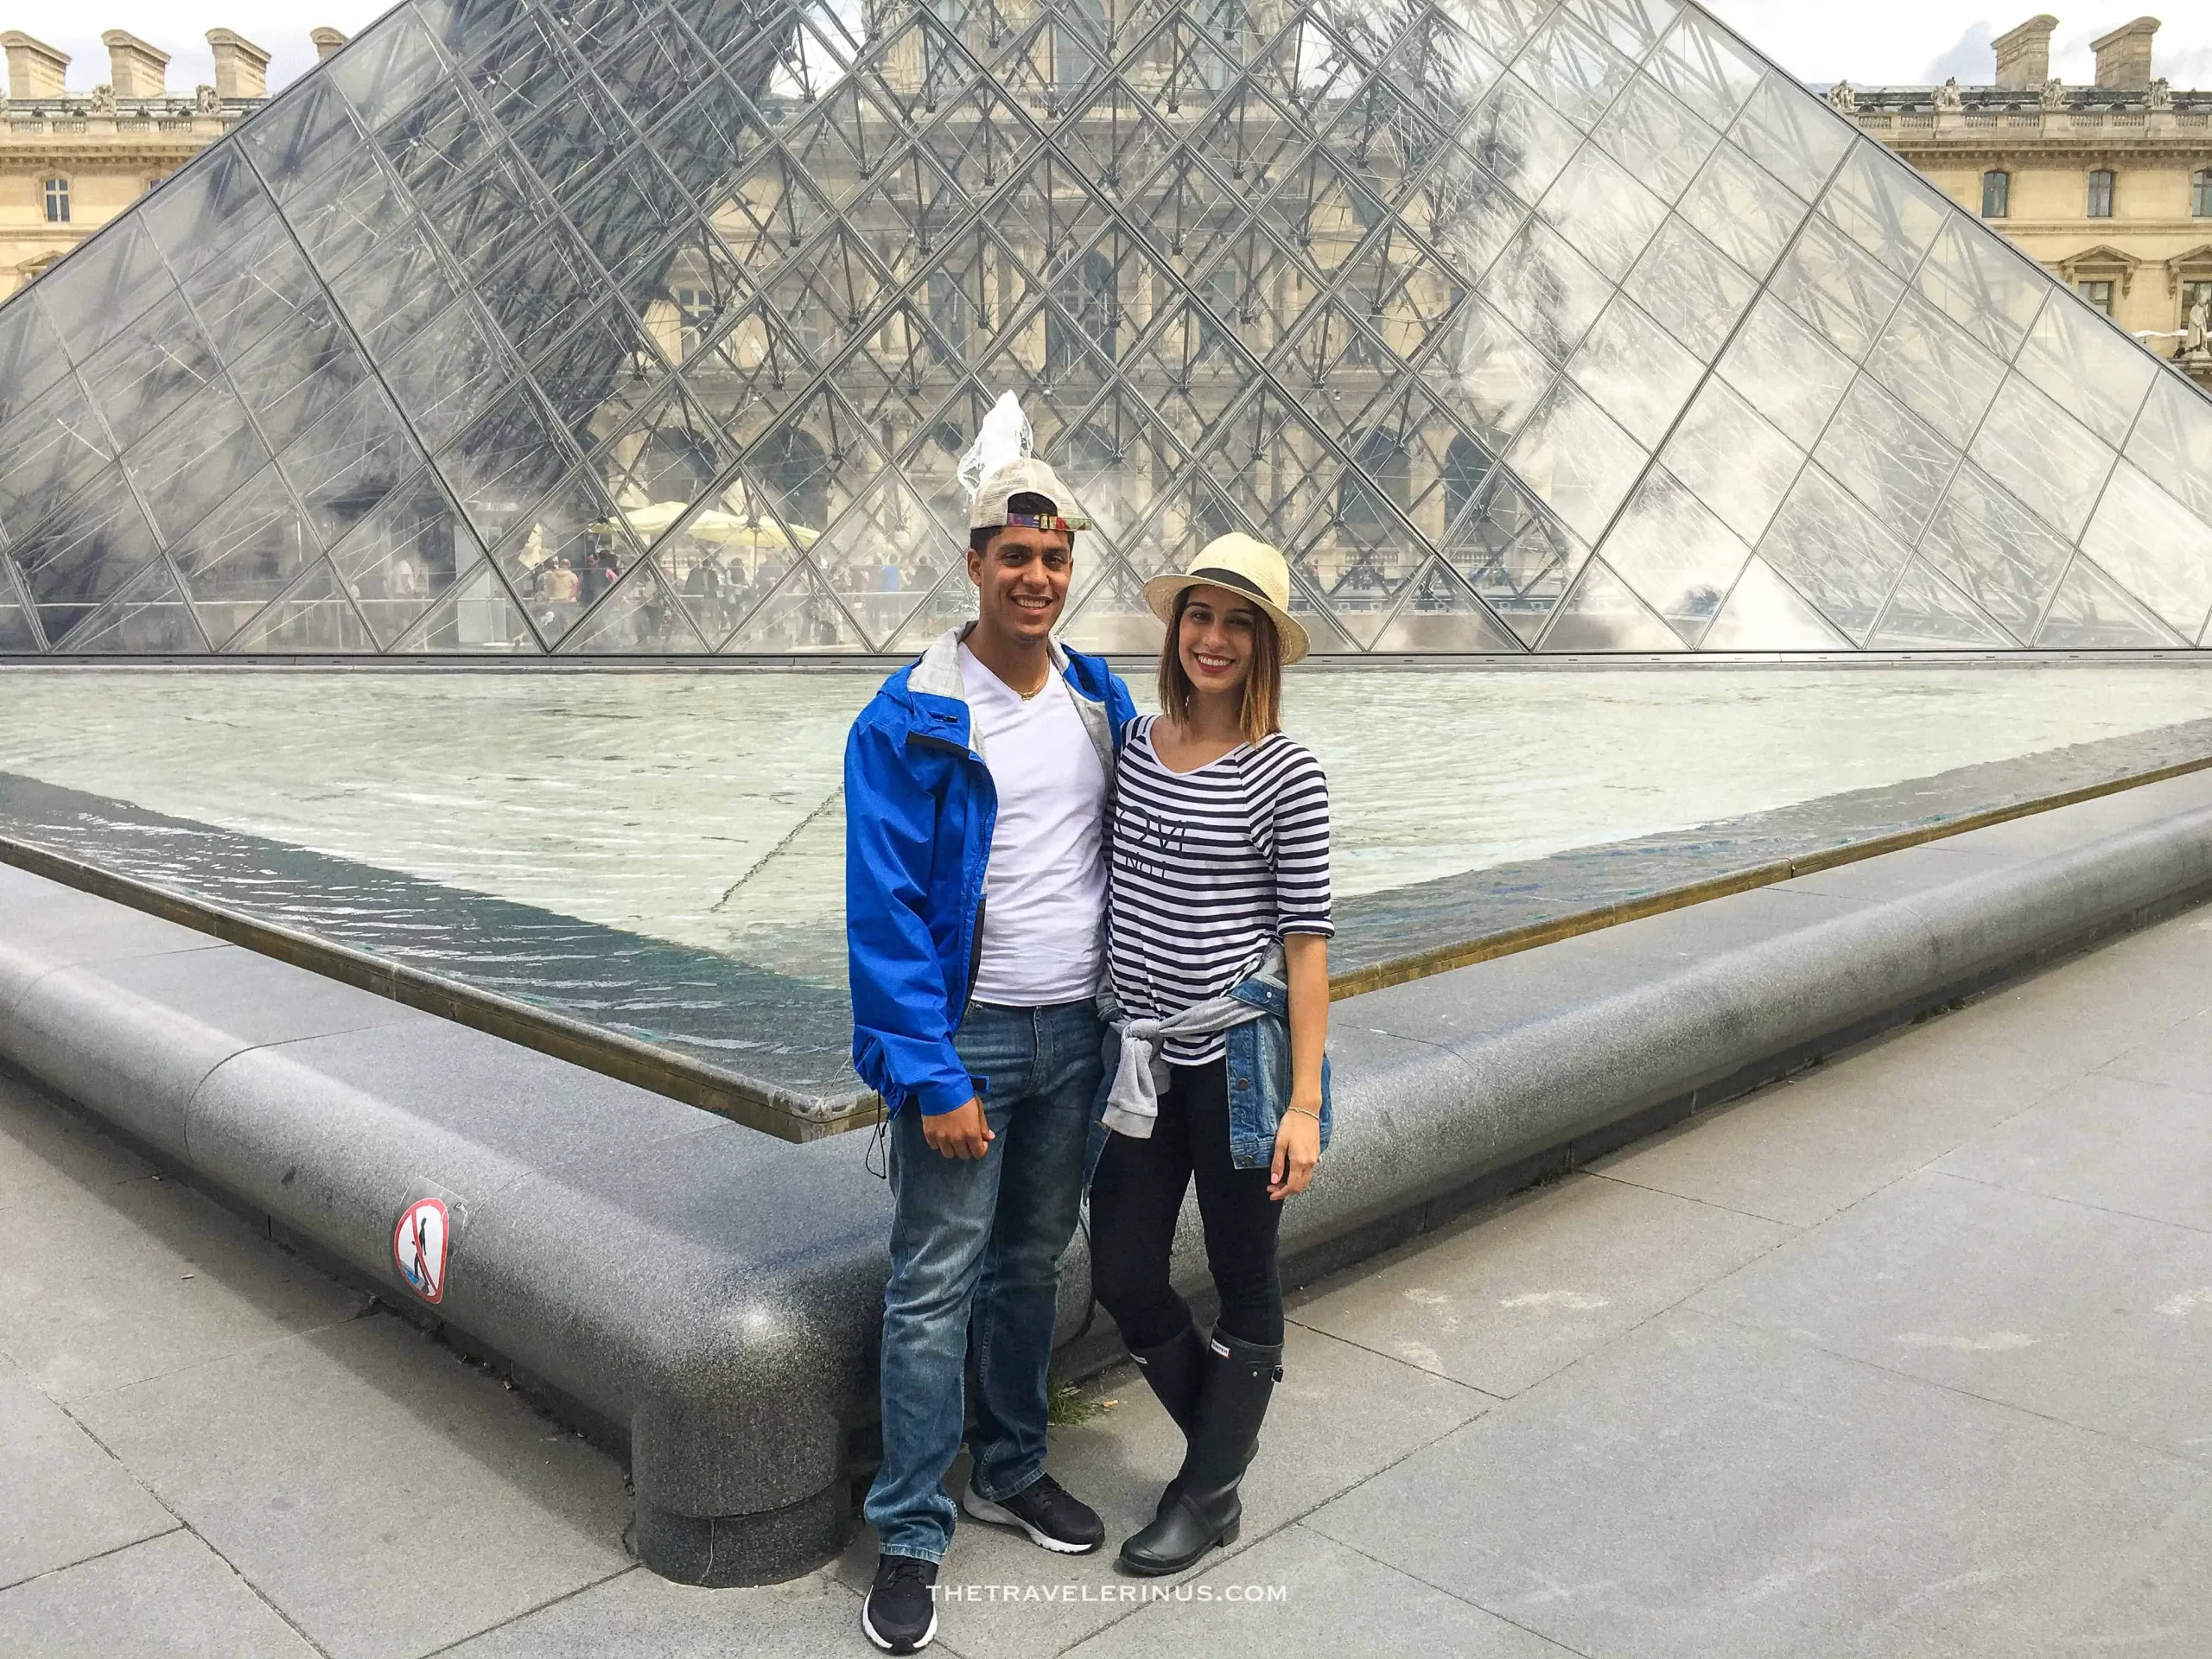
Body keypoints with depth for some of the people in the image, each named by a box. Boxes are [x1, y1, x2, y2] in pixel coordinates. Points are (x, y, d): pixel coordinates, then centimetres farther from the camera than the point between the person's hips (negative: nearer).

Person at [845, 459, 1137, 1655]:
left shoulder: (1103, 699, 5)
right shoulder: (910, 720, -12)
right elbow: (885, 913, -15)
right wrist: (931, 1078, -19)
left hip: (1077, 1031, 5)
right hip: (964, 1032, -5)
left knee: (1034, 1262, 18)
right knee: (935, 1288, 2)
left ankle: (1013, 1471, 37)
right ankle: (909, 1536, 17)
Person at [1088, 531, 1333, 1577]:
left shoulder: (1286, 776, -10)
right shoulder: (1133, 742, 3)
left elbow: (1306, 941, -9)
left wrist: (1303, 1102, -10)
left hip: (1240, 1054, -4)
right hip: (1143, 1054, 5)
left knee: (1244, 1285, 11)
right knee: (1123, 1277, 10)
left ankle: (1209, 1494, 30)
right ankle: (1224, 1438, 36)